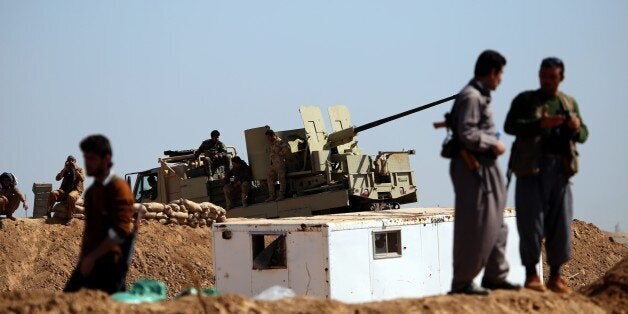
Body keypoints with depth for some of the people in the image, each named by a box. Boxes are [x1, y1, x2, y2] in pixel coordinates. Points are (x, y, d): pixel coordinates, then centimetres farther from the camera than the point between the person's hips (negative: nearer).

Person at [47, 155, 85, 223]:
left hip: (75, 190, -4)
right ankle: (48, 211, -17)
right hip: (64, 190, 4)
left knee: (71, 197, -41)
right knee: (52, 194, -25)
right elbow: (57, 178, 3)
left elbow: (82, 179, -10)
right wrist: (64, 169, -5)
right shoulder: (66, 170, 17)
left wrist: (75, 170, -13)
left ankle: (70, 218, -36)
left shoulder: (79, 170, 10)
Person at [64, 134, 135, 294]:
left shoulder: (118, 187, -8)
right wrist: (83, 258, 15)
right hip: (89, 263, 8)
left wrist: (92, 257, -16)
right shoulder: (92, 191, 19)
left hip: (109, 265, -8)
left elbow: (120, 232, -16)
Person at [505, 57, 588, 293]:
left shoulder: (570, 103, 17)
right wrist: (539, 124, -20)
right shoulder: (525, 100, 6)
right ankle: (531, 275, 2)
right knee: (531, 222, -6)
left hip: (560, 168, 4)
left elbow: (583, 135, 16)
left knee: (560, 223, 3)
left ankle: (555, 276, 11)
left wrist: (577, 128, -8)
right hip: (532, 168, -3)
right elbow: (510, 126, -7)